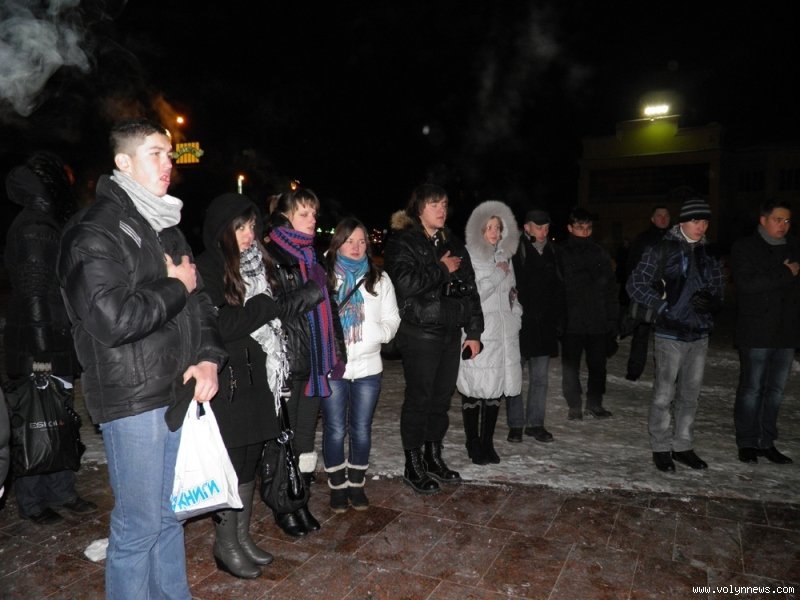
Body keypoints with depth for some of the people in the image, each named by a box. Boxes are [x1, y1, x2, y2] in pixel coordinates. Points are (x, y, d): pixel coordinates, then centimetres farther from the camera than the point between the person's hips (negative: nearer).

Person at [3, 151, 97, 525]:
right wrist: (41, 352, -19)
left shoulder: (47, 225, 13)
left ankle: (60, 492, 28)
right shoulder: (33, 229, -15)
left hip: (56, 343, 9)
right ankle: (32, 503, 17)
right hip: (40, 346, -9)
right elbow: (32, 294, -18)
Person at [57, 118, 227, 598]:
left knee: (170, 514, 20)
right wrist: (174, 288, -10)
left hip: (180, 394, 7)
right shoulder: (95, 232, -11)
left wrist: (209, 357, -3)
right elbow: (112, 319, -23)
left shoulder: (168, 228, 14)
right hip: (132, 401, -7)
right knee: (139, 525, 4)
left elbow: (199, 302, 13)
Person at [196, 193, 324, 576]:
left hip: (256, 377, 7)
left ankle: (242, 536, 29)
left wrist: (303, 299, 1)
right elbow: (214, 325, -19)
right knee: (230, 462, 3)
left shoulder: (255, 264, 12)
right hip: (226, 381, -7)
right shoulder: (207, 269, -11)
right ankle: (226, 545, 20)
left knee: (250, 459, 14)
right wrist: (262, 308, -14)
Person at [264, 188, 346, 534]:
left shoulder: (312, 257, 16)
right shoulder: (271, 257, -8)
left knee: (306, 430, 14)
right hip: (287, 359, -7)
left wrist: (336, 351, 14)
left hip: (315, 359, 7)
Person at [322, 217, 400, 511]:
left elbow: (391, 319, 7)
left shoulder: (379, 278, 9)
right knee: (335, 430, 5)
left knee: (361, 430, 11)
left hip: (368, 367, 2)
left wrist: (376, 334, -12)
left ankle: (357, 484, 29)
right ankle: (338, 486, 24)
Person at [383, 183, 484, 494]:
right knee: (419, 397, 1)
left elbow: (469, 288, 14)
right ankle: (413, 465, 15)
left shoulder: (453, 244, 15)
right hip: (420, 332, -6)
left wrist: (473, 331, 9)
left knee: (442, 396, 12)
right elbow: (405, 282, -22)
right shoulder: (402, 242, -5)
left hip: (450, 332, 6)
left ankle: (433, 456, 29)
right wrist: (442, 269, -13)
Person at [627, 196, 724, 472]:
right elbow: (635, 285, -5)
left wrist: (710, 303, -7)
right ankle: (661, 448, 14)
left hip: (700, 335, 5)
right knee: (664, 395, 0)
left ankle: (683, 446, 25)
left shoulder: (710, 254, 11)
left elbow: (717, 292, 16)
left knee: (689, 395, 13)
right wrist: (662, 306, -12)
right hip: (670, 334, -5)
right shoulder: (662, 250, -5)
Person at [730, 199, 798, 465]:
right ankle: (747, 443, 12)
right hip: (756, 333, -5)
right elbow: (746, 283, -17)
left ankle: (767, 442, 21)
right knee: (751, 389, 1)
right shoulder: (744, 248, -3)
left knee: (776, 389, 11)